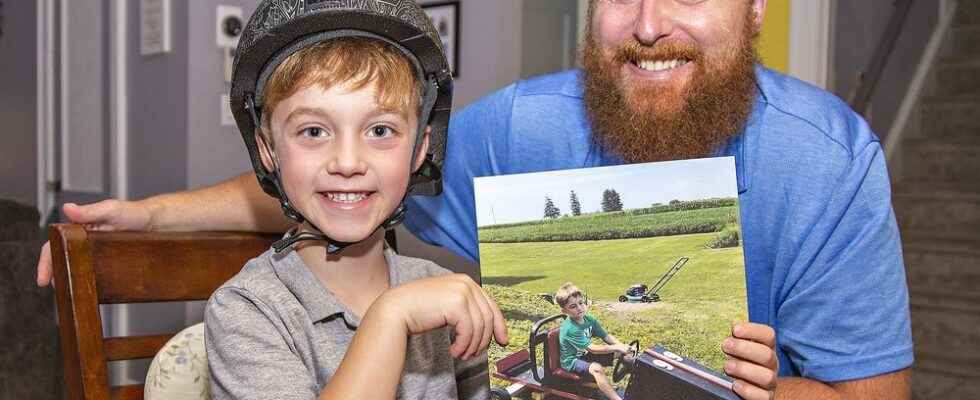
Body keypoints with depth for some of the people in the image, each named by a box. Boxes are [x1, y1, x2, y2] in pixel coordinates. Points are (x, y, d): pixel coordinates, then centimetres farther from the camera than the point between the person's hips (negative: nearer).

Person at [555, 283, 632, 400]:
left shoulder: (589, 320, -3)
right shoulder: (570, 328, -28)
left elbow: (606, 336, 0)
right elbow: (593, 349, -30)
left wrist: (621, 346, -18)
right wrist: (617, 348, -28)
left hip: (585, 356, 9)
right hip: (572, 362, -9)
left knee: (622, 354, 4)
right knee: (597, 368, -36)